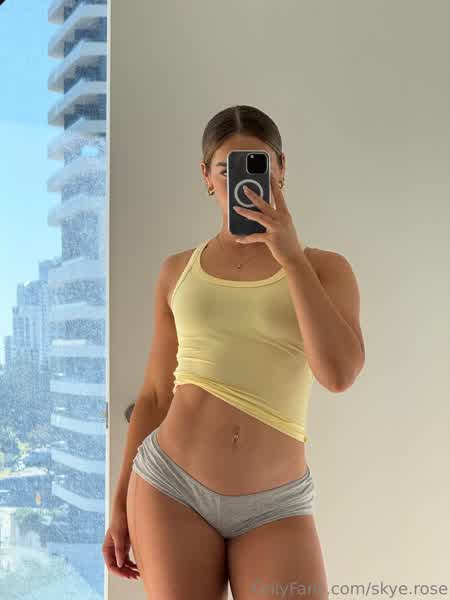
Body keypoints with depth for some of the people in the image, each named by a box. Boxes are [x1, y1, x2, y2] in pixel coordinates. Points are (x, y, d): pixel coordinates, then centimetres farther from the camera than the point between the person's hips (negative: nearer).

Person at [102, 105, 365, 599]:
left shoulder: (325, 268, 3)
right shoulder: (178, 272, 8)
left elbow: (339, 373, -14)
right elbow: (155, 394, 12)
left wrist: (291, 258, -12)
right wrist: (120, 504, 10)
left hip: (274, 510, -1)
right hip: (171, 488, 1)